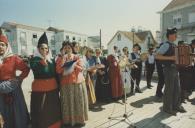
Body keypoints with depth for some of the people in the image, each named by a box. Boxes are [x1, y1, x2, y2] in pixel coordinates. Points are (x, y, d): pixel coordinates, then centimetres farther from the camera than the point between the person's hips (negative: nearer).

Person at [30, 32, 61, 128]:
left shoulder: (52, 59, 7)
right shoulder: (34, 59, -4)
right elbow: (36, 70, -24)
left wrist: (58, 86, 9)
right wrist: (44, 60, -28)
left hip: (52, 88, 4)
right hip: (39, 89, -4)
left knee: (53, 109, 16)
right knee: (41, 111, 4)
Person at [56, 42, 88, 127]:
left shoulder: (77, 58, 6)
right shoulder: (60, 59, 6)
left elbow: (81, 68, -4)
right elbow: (58, 71, -8)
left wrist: (73, 64, -16)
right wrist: (63, 60, -15)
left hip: (78, 82, 1)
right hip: (66, 83, 0)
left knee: (78, 102, 7)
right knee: (67, 103, 4)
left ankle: (79, 119, 22)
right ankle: (68, 120, 20)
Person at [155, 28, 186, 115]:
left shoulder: (173, 45, 15)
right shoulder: (166, 45, -12)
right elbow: (157, 56, -21)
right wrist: (170, 58, -24)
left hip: (175, 69, 9)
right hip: (168, 69, -9)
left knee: (177, 88, 13)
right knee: (169, 89, -2)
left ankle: (176, 105, 28)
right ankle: (167, 108, 12)